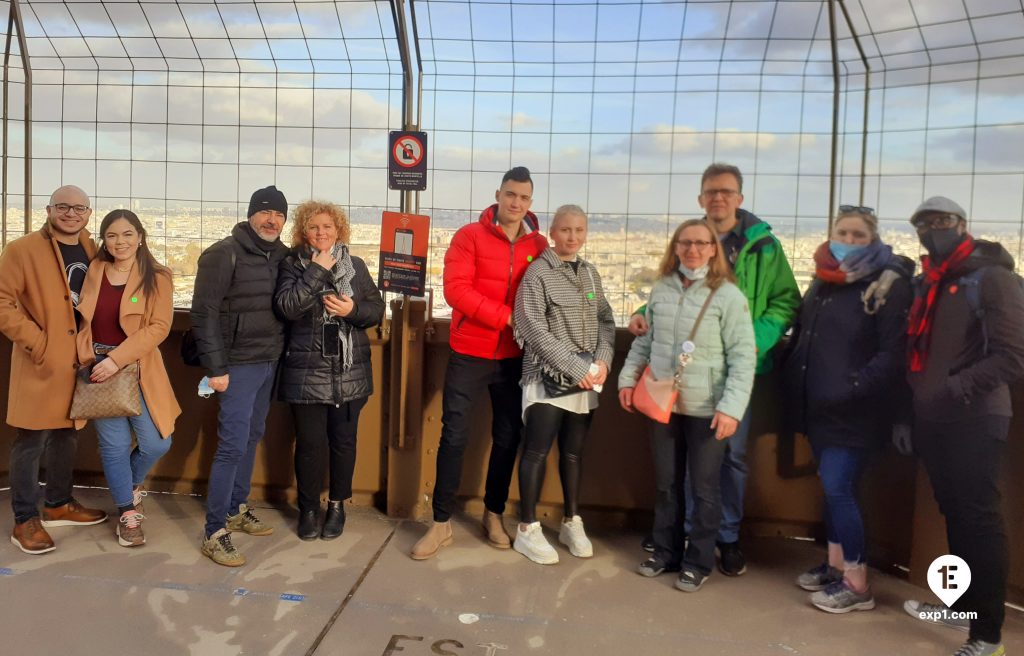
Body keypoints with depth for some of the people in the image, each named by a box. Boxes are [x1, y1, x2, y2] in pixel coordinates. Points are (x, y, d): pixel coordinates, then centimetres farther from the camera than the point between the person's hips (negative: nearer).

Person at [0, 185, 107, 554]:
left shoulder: (94, 253, 9)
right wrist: (36, 341, -18)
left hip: (81, 360, 6)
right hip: (41, 363, -6)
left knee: (67, 434, 17)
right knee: (31, 440, 0)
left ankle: (59, 505, 32)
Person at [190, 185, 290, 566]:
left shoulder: (283, 256, 8)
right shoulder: (224, 254, -10)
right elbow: (204, 313, -13)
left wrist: (283, 355, 2)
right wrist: (216, 368, -15)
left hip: (270, 362, 6)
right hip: (239, 364, -6)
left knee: (252, 437, 15)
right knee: (233, 444, -8)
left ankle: (236, 510, 31)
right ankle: (214, 533, 1)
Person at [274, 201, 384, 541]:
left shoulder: (356, 265, 6)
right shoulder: (292, 264, 0)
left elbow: (377, 309, 6)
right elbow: (287, 306, -16)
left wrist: (353, 309, -14)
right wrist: (318, 271, -18)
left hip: (350, 370, 2)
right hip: (307, 371, -2)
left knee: (344, 440, 10)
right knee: (310, 442, 4)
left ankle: (337, 505, 27)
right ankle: (308, 508, 23)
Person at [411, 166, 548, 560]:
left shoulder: (539, 245, 4)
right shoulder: (469, 236, -6)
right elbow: (455, 289, -16)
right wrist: (506, 317, -20)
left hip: (514, 356, 3)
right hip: (469, 353, -3)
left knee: (507, 437, 10)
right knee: (454, 436, 0)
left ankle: (494, 516, 27)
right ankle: (441, 524, 11)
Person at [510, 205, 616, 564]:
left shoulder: (590, 272, 11)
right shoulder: (537, 272, -6)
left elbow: (606, 320, 10)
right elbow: (534, 329, -14)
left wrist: (602, 361, -7)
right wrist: (576, 368, -16)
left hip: (587, 381, 5)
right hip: (548, 378, -5)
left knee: (574, 451, 14)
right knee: (537, 451, 0)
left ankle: (572, 522, 26)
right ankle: (527, 529, 10)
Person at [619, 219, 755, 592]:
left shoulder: (728, 296, -9)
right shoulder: (661, 289, 6)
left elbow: (743, 357, -12)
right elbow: (644, 341, 14)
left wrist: (731, 407, -19)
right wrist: (628, 378, 5)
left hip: (706, 409, -4)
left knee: (705, 488, 8)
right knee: (666, 484, 16)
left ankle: (698, 562, 22)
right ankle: (666, 552, 31)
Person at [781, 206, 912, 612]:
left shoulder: (889, 286, -11)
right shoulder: (822, 281, 13)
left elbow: (893, 353, -17)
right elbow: (801, 337, 21)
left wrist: (852, 388, -22)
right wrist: (791, 380, 12)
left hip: (853, 410, -7)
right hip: (817, 406, 7)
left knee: (838, 489, -8)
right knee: (831, 487, 15)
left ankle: (857, 584, 5)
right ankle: (835, 564, 28)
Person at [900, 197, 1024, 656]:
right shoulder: (926, 283, 14)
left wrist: (956, 388, -25)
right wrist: (910, 411, 14)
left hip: (974, 421, -7)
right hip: (932, 420, 7)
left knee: (980, 519, -3)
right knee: (954, 515, 15)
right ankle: (961, 603, 28)